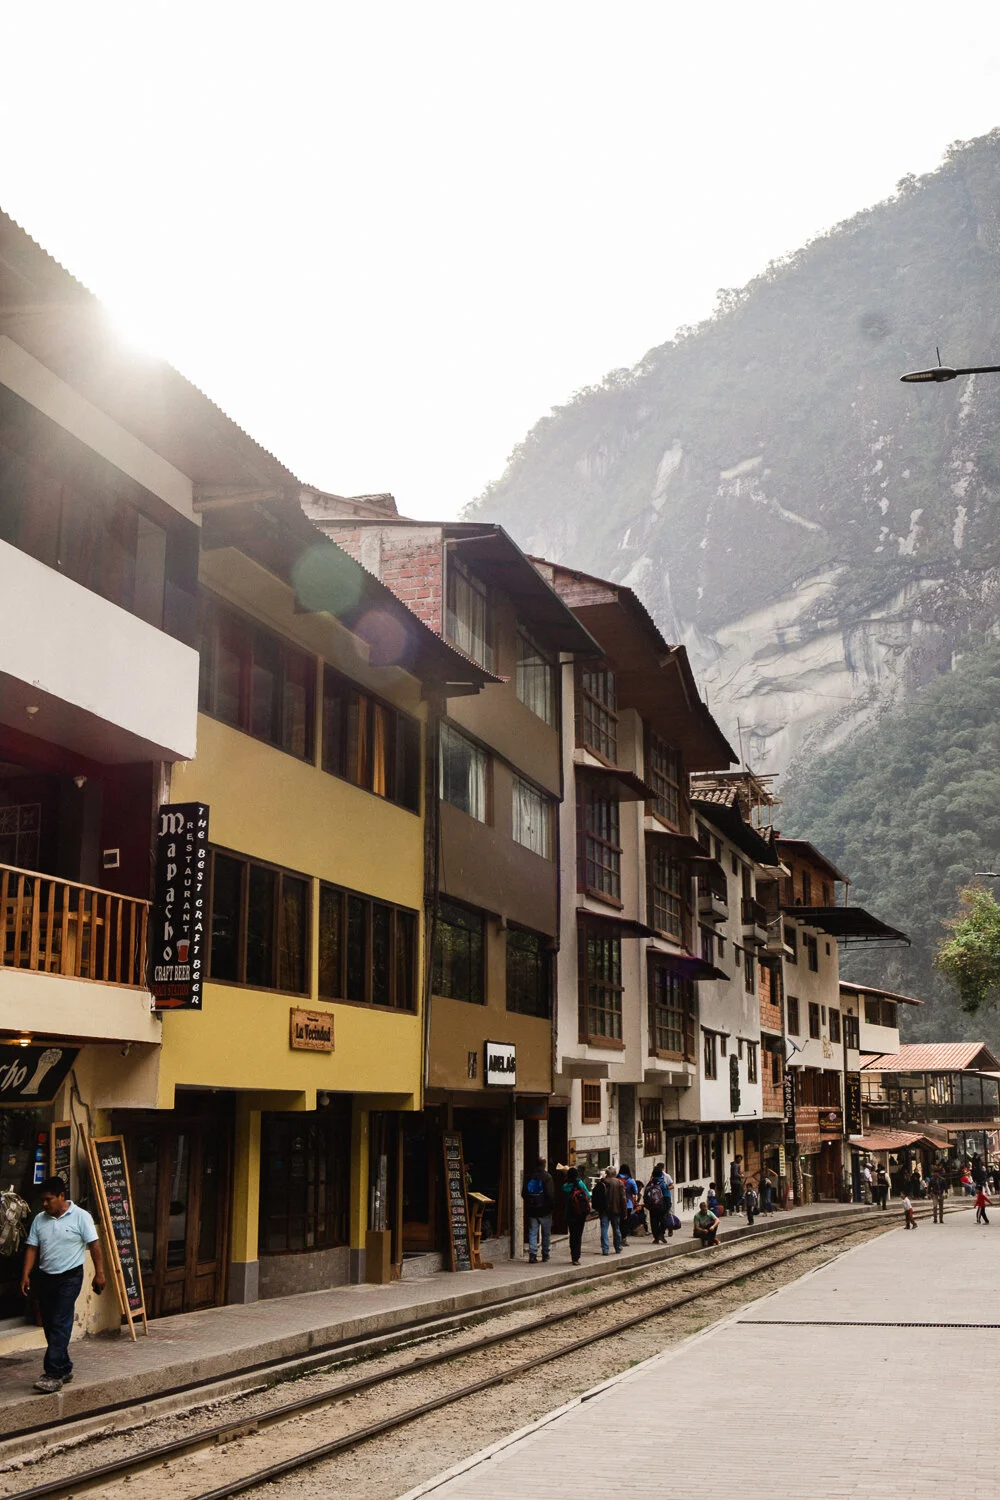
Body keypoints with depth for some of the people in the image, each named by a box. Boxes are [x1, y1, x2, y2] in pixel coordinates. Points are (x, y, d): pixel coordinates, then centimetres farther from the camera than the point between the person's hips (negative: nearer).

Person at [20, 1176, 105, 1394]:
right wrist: (26, 1275, -3)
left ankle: (54, 1375, -15)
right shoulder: (39, 1220, 6)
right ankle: (64, 1368, 22)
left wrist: (99, 1273, -11)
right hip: (44, 1278, 6)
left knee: (60, 1325, -13)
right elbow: (32, 1248, 7)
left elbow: (94, 1245, -8)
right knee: (49, 1326, 10)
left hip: (69, 1277, -6)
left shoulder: (80, 1217, -8)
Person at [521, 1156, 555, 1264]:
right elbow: (551, 1194, -13)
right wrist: (552, 1205, -2)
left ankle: (532, 1254, -6)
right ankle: (545, 1254, 14)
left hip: (531, 1210, 3)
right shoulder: (547, 1176, -10)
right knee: (546, 1233, 10)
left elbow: (523, 1193, 8)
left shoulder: (528, 1176, 3)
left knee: (532, 1232, 4)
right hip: (544, 1210, -3)